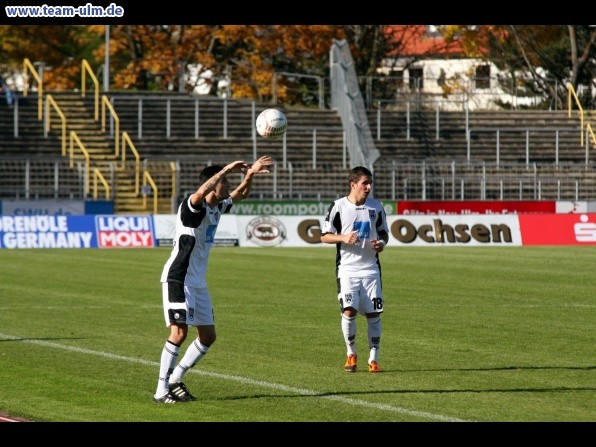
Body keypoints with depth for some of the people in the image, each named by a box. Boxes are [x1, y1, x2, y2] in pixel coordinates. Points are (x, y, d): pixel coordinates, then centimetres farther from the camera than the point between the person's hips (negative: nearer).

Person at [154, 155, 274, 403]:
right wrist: (226, 170, -35)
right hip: (178, 279, -9)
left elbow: (241, 194, 25)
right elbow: (202, 192, -40)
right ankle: (161, 391, -14)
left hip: (198, 282, 9)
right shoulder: (192, 207, -16)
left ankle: (175, 380, 20)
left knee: (208, 336, 10)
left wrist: (250, 173, 7)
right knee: (179, 332, -17)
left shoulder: (217, 207, 10)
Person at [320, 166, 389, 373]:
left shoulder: (376, 206, 7)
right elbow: (324, 236, 0)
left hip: (371, 268, 3)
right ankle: (351, 354, 6)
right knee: (349, 310, -15)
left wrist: (381, 243, -4)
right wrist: (343, 237, -17)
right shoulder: (339, 206, -3)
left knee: (374, 314, 0)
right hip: (347, 267, -3)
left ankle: (373, 359, 10)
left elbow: (384, 232, 18)